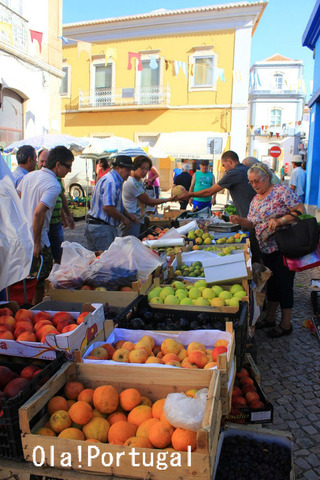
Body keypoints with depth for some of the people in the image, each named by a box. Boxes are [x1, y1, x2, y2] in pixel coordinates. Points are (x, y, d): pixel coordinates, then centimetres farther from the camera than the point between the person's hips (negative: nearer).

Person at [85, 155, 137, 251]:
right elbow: (107, 207, -26)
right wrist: (124, 219, -14)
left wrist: (129, 215, 15)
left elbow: (116, 204, 27)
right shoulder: (111, 182, -18)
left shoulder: (116, 181, 16)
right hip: (101, 228, -11)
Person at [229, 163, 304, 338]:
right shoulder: (255, 200, 12)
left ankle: (285, 324, 16)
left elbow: (301, 211, -15)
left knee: (283, 284, 1)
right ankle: (270, 318, 32)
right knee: (271, 283, 17)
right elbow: (252, 224, 14)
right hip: (266, 249, 7)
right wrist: (239, 220, -6)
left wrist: (279, 221, -27)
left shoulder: (281, 191, -10)